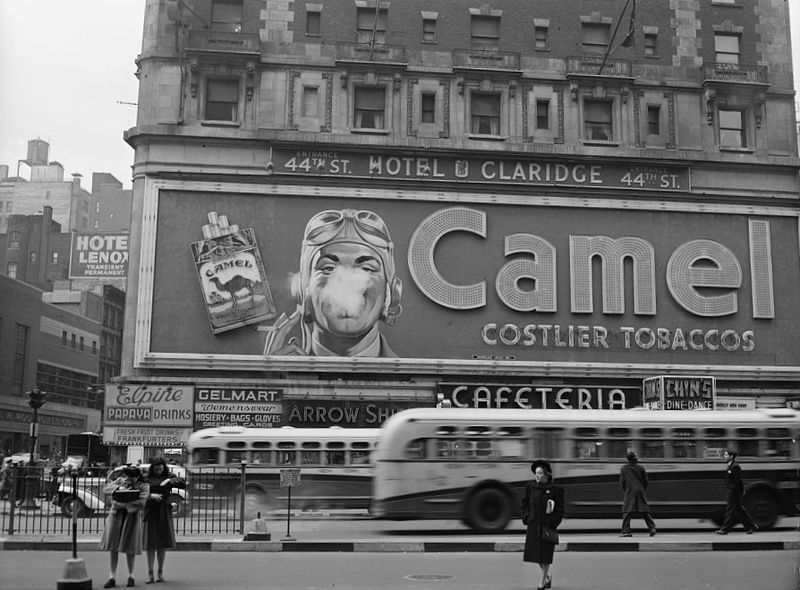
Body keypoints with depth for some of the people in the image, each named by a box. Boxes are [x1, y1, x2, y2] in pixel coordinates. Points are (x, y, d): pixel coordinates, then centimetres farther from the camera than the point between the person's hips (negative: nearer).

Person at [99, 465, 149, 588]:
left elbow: (140, 502, -17)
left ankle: (130, 576, 18)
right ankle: (112, 577, 9)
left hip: (131, 517, -2)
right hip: (115, 515, 2)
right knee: (113, 547, 2)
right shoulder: (120, 480, 8)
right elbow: (105, 489, -2)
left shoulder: (143, 486, -3)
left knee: (129, 548, 2)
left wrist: (124, 505, -21)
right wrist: (119, 487, -18)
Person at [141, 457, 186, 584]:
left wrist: (172, 481, -20)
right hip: (150, 511, -1)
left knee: (162, 541, 4)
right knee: (150, 542, -1)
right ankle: (150, 574, 4)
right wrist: (151, 496, -23)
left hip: (164, 512, 1)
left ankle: (161, 572, 13)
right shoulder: (146, 478, 1)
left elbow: (183, 484, -4)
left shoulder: (169, 476, 5)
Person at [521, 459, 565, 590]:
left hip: (547, 525, -4)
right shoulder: (530, 487, 4)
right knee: (535, 552, 8)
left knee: (545, 553, -1)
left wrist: (552, 523, -12)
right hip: (533, 525, 4)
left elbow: (560, 510, -4)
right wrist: (526, 518, -2)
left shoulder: (556, 490, -6)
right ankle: (548, 575, 30)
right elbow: (523, 504, 11)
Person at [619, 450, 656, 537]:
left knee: (627, 511, -2)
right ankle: (652, 528, 4)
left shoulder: (623, 468, 1)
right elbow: (645, 481, 4)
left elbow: (622, 482, 1)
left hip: (629, 492, -1)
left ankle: (626, 531, -10)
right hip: (640, 492, 1)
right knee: (645, 511, 8)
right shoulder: (641, 468, 1)